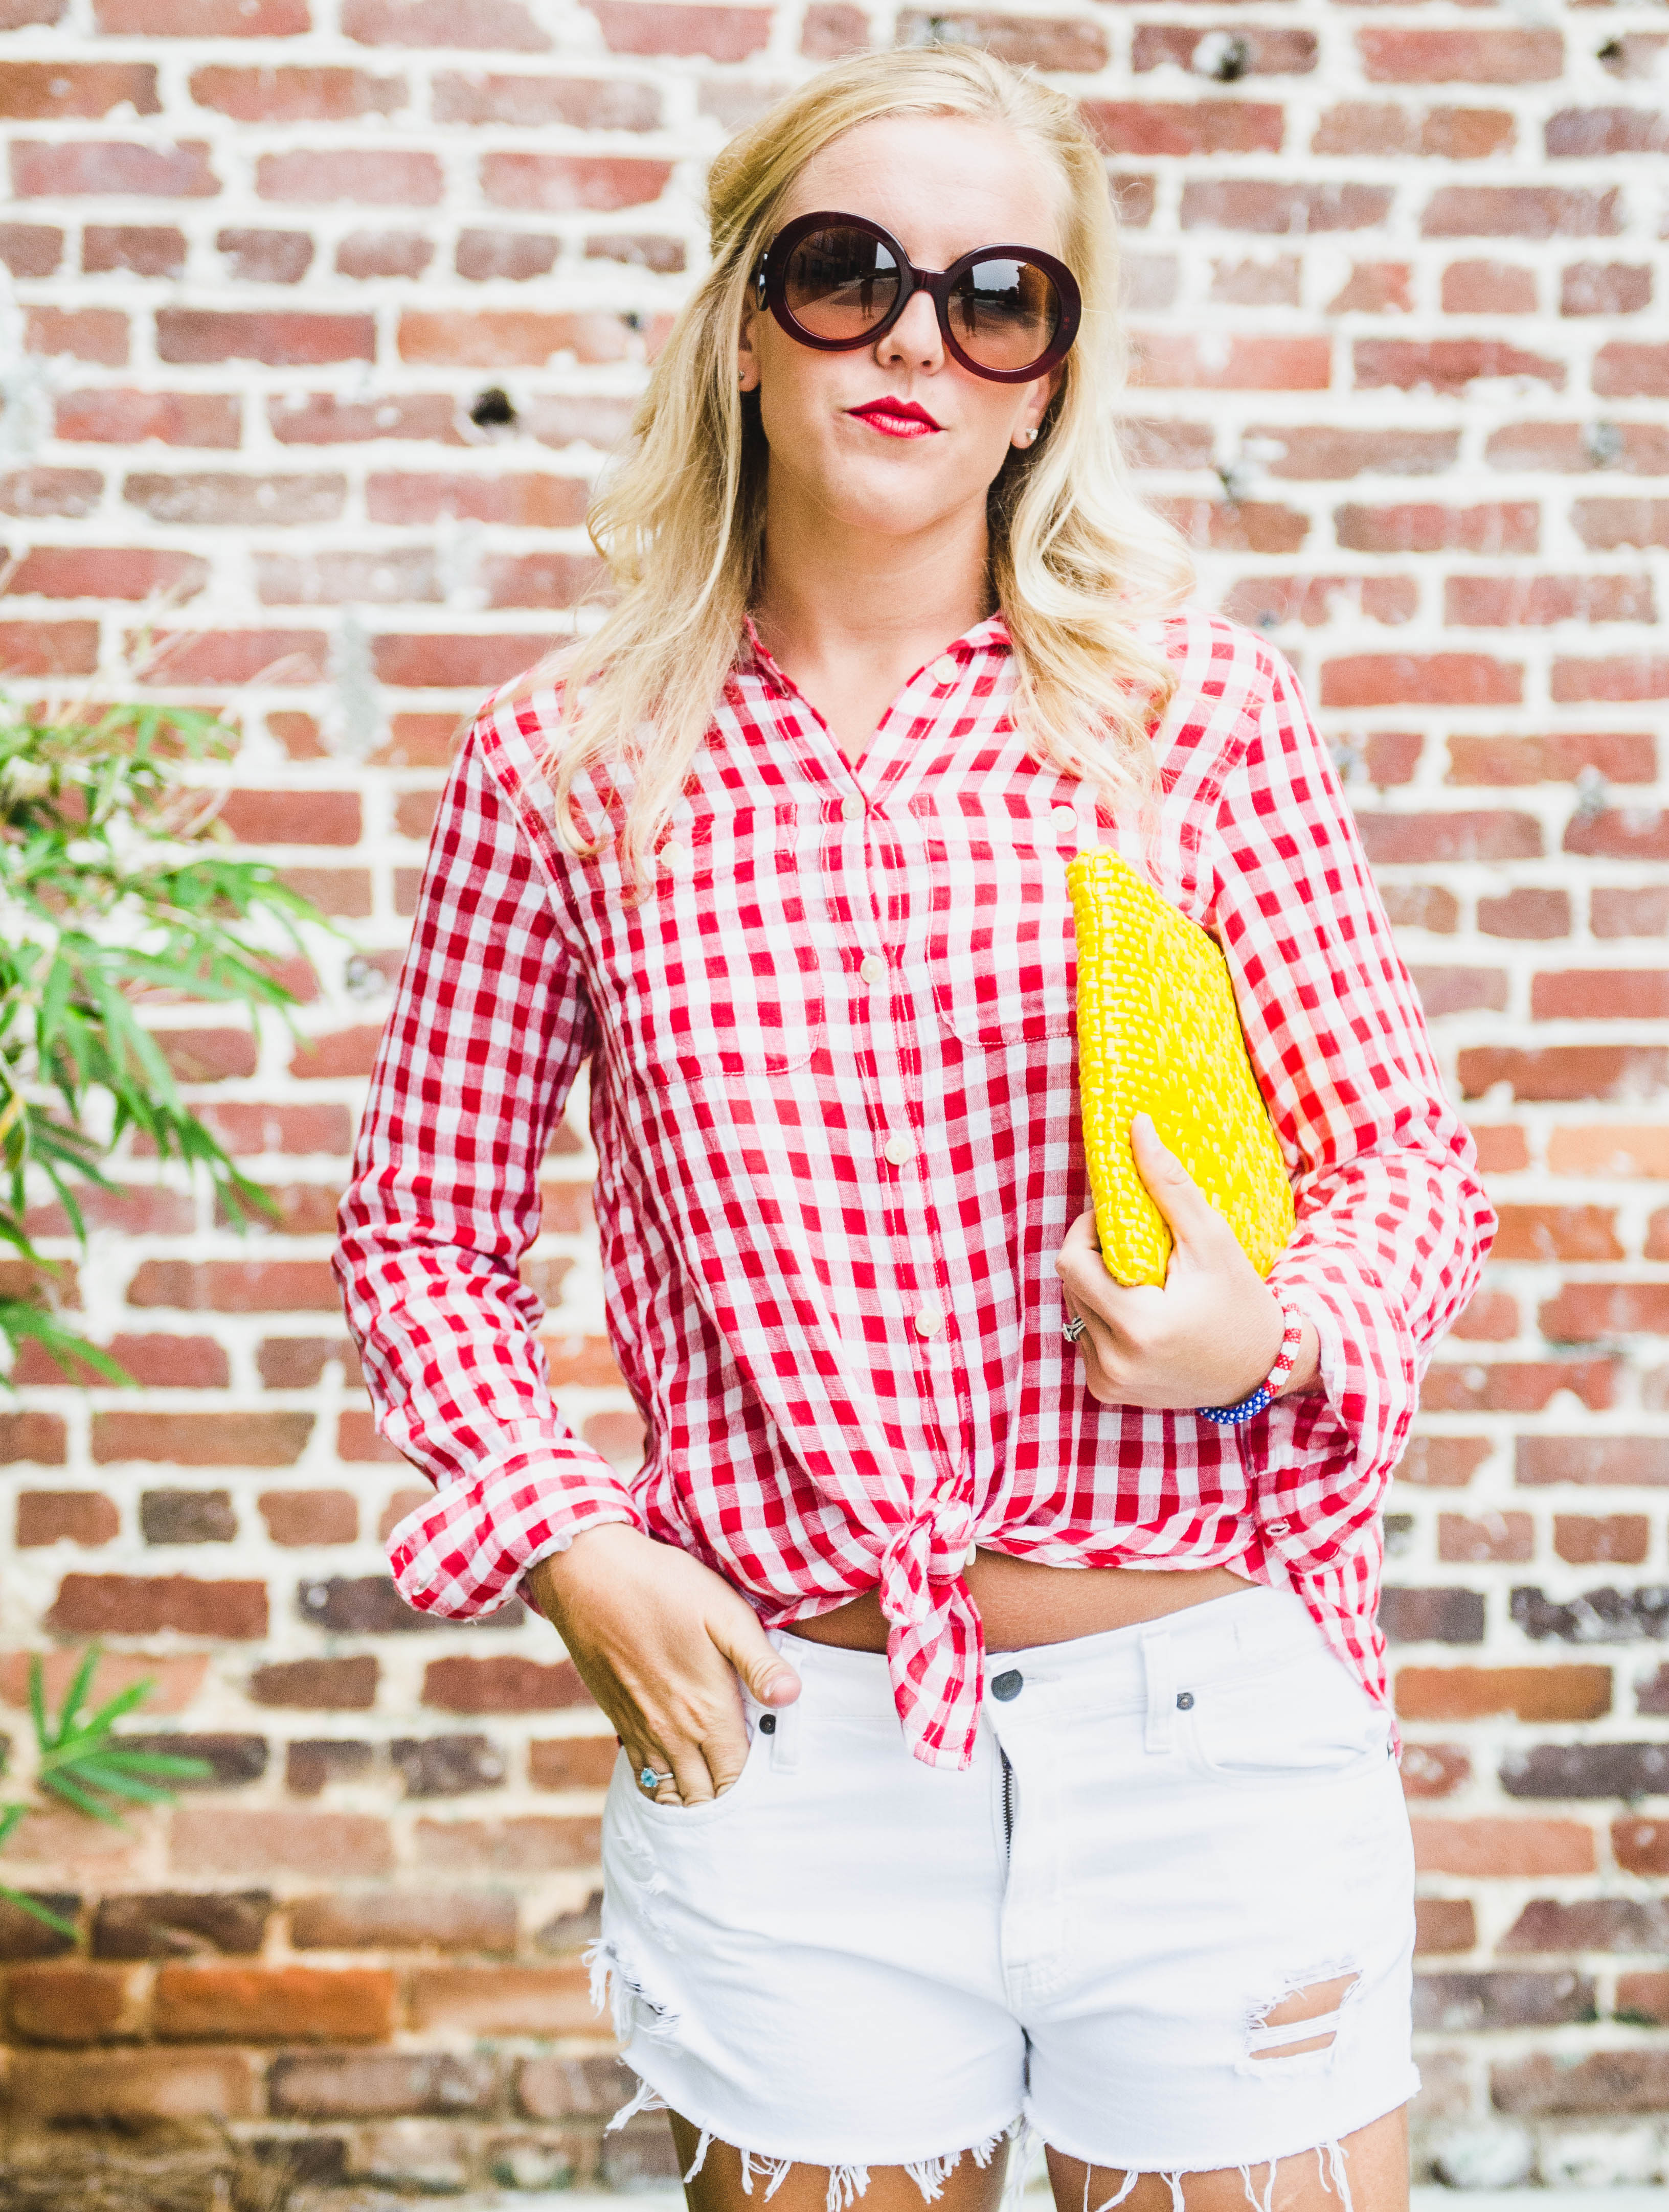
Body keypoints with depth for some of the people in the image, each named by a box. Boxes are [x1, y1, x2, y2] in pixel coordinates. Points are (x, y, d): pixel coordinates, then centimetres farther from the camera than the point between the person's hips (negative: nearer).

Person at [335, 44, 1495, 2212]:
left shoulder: (1199, 707, -2)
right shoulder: (561, 769, -1)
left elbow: (1409, 1157, 4)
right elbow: (423, 1222, 9)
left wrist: (1275, 1336, -17)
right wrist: (563, 1546, -4)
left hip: (1213, 1732, 0)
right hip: (781, 1762, 1)